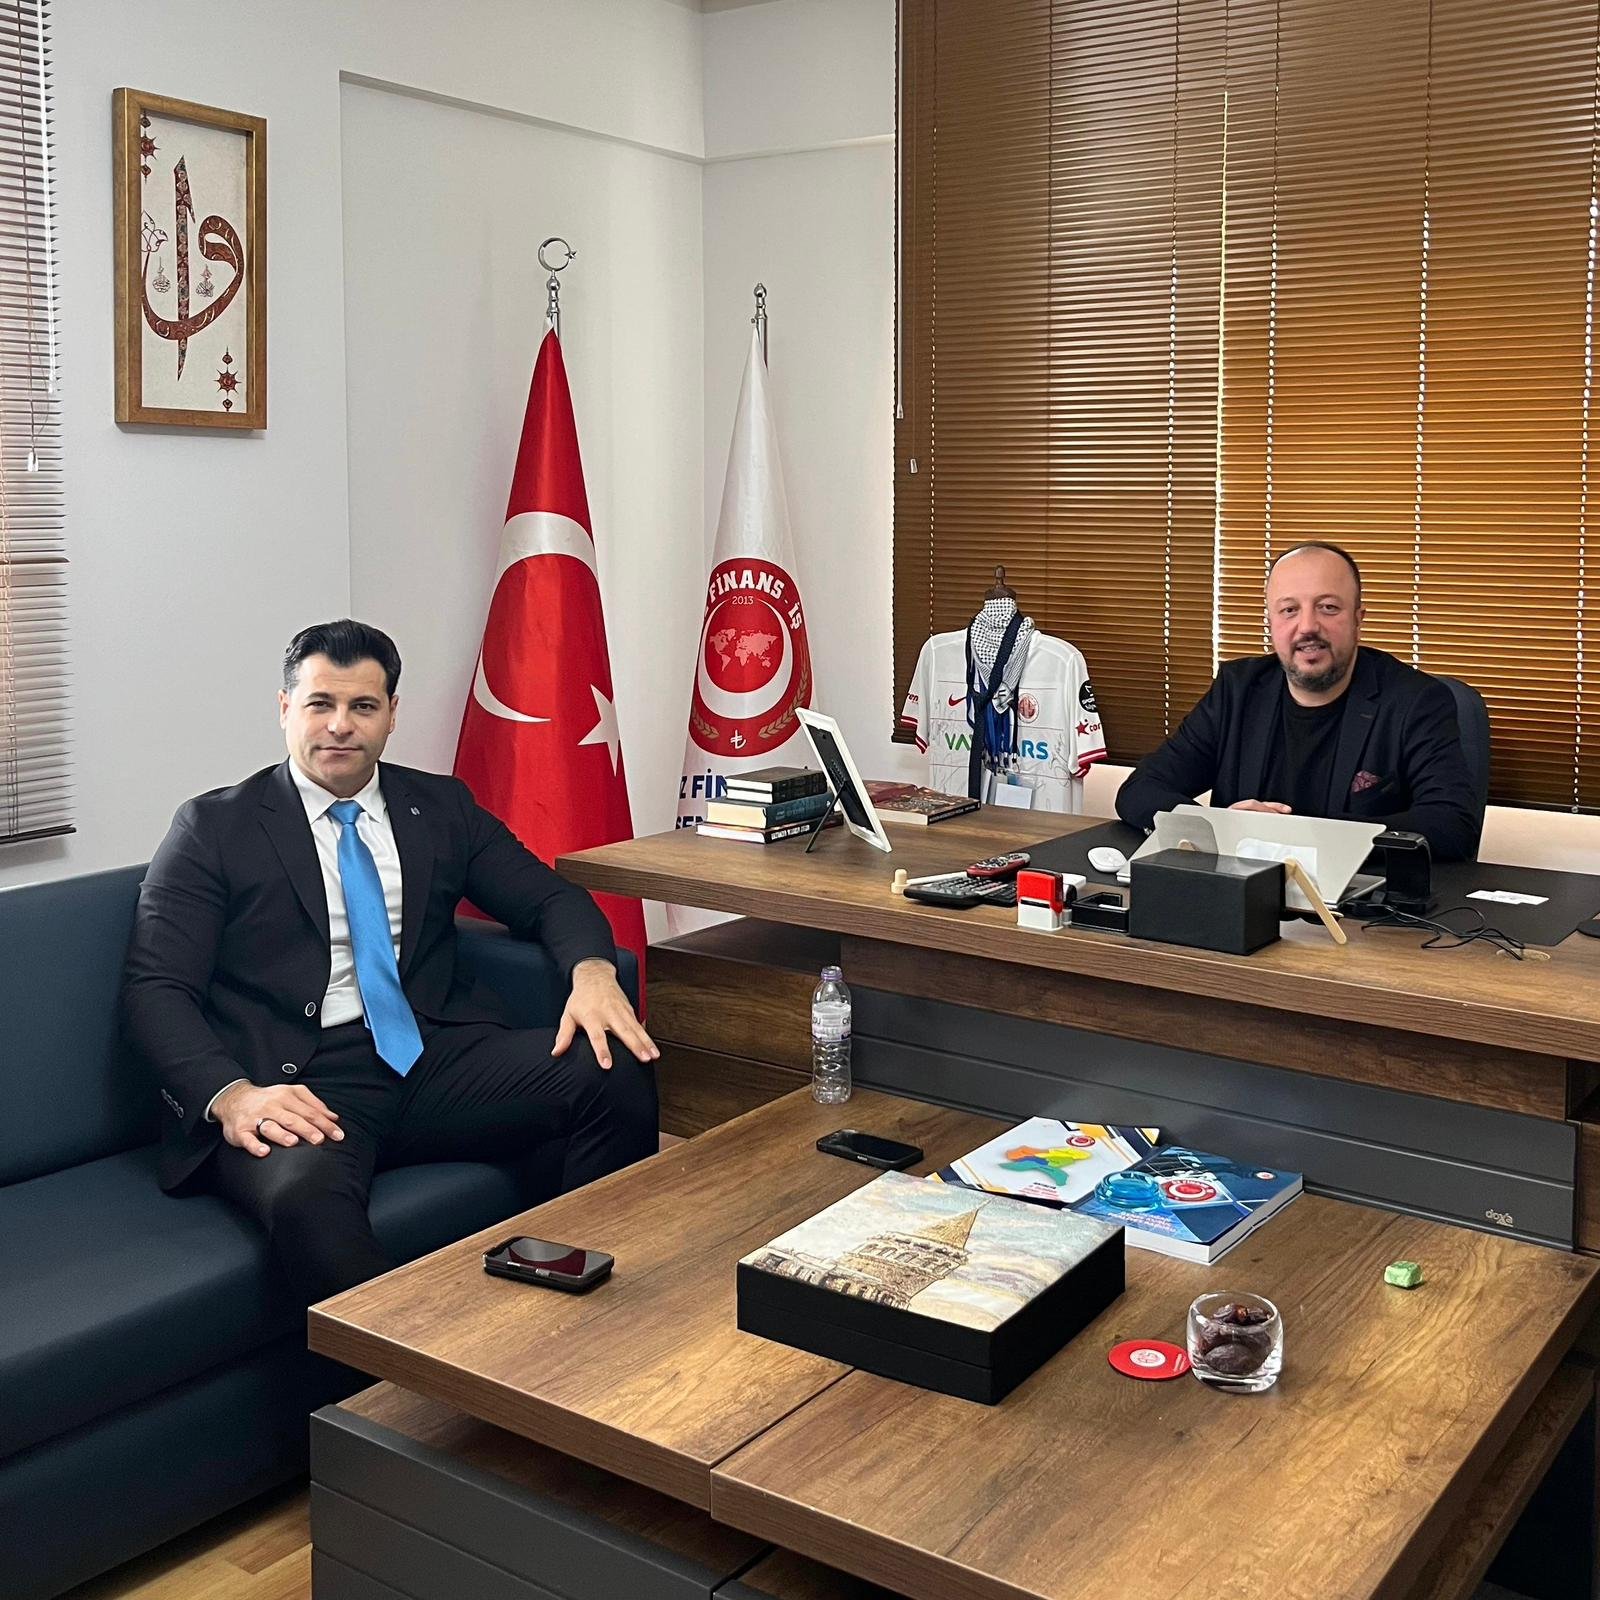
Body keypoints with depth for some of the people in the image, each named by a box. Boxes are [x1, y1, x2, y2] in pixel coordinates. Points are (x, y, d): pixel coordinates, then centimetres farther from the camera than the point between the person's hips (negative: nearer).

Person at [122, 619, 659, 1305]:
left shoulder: (442, 806, 18)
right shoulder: (214, 826, 7)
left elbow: (549, 898, 17)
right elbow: (155, 989, 0)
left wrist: (592, 970, -9)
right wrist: (232, 1095, -21)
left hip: (437, 1062, 4)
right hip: (300, 1089, -3)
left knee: (617, 1067, -21)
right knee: (304, 1191, -39)